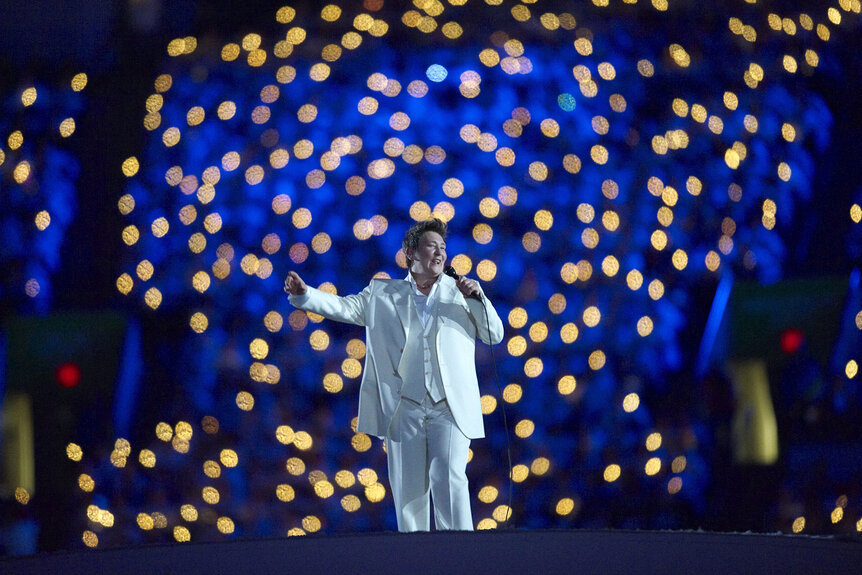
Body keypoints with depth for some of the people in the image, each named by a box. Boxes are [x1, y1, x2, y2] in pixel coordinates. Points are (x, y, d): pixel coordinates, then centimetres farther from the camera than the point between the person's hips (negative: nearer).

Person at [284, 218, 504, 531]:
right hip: (404, 408, 1)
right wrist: (304, 294, -12)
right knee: (408, 488, 3)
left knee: (449, 480, -13)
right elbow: (343, 307, 4)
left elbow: (495, 334, 12)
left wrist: (478, 299, -4)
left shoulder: (459, 291, 14)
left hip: (450, 408, -1)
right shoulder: (382, 293, 14)